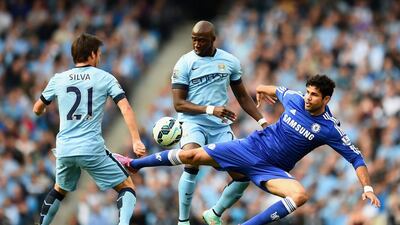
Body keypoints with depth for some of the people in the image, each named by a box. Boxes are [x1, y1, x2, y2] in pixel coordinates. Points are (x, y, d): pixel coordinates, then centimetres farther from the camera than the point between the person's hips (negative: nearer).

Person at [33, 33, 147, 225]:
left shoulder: (58, 79, 9)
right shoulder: (105, 78, 2)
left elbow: (37, 110, 21)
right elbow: (125, 108, -9)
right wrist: (136, 141, -11)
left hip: (64, 150, 4)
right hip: (92, 149, -4)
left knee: (59, 190, 30)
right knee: (127, 187, 7)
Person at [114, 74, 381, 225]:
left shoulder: (329, 129, -15)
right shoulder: (295, 99, -8)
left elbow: (356, 157, -12)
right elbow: (278, 90, 17)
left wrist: (367, 187, -24)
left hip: (271, 170, -2)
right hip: (252, 147, 2)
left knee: (301, 195, -32)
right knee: (193, 155, -5)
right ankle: (134, 164, 13)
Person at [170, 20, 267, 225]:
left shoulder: (230, 62, 5)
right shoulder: (184, 64, -7)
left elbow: (242, 96, 16)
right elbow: (179, 104, -10)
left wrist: (262, 121, 6)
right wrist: (210, 110, -24)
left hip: (220, 126, 4)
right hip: (193, 123, -4)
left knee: (243, 176, -3)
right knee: (192, 165, -31)